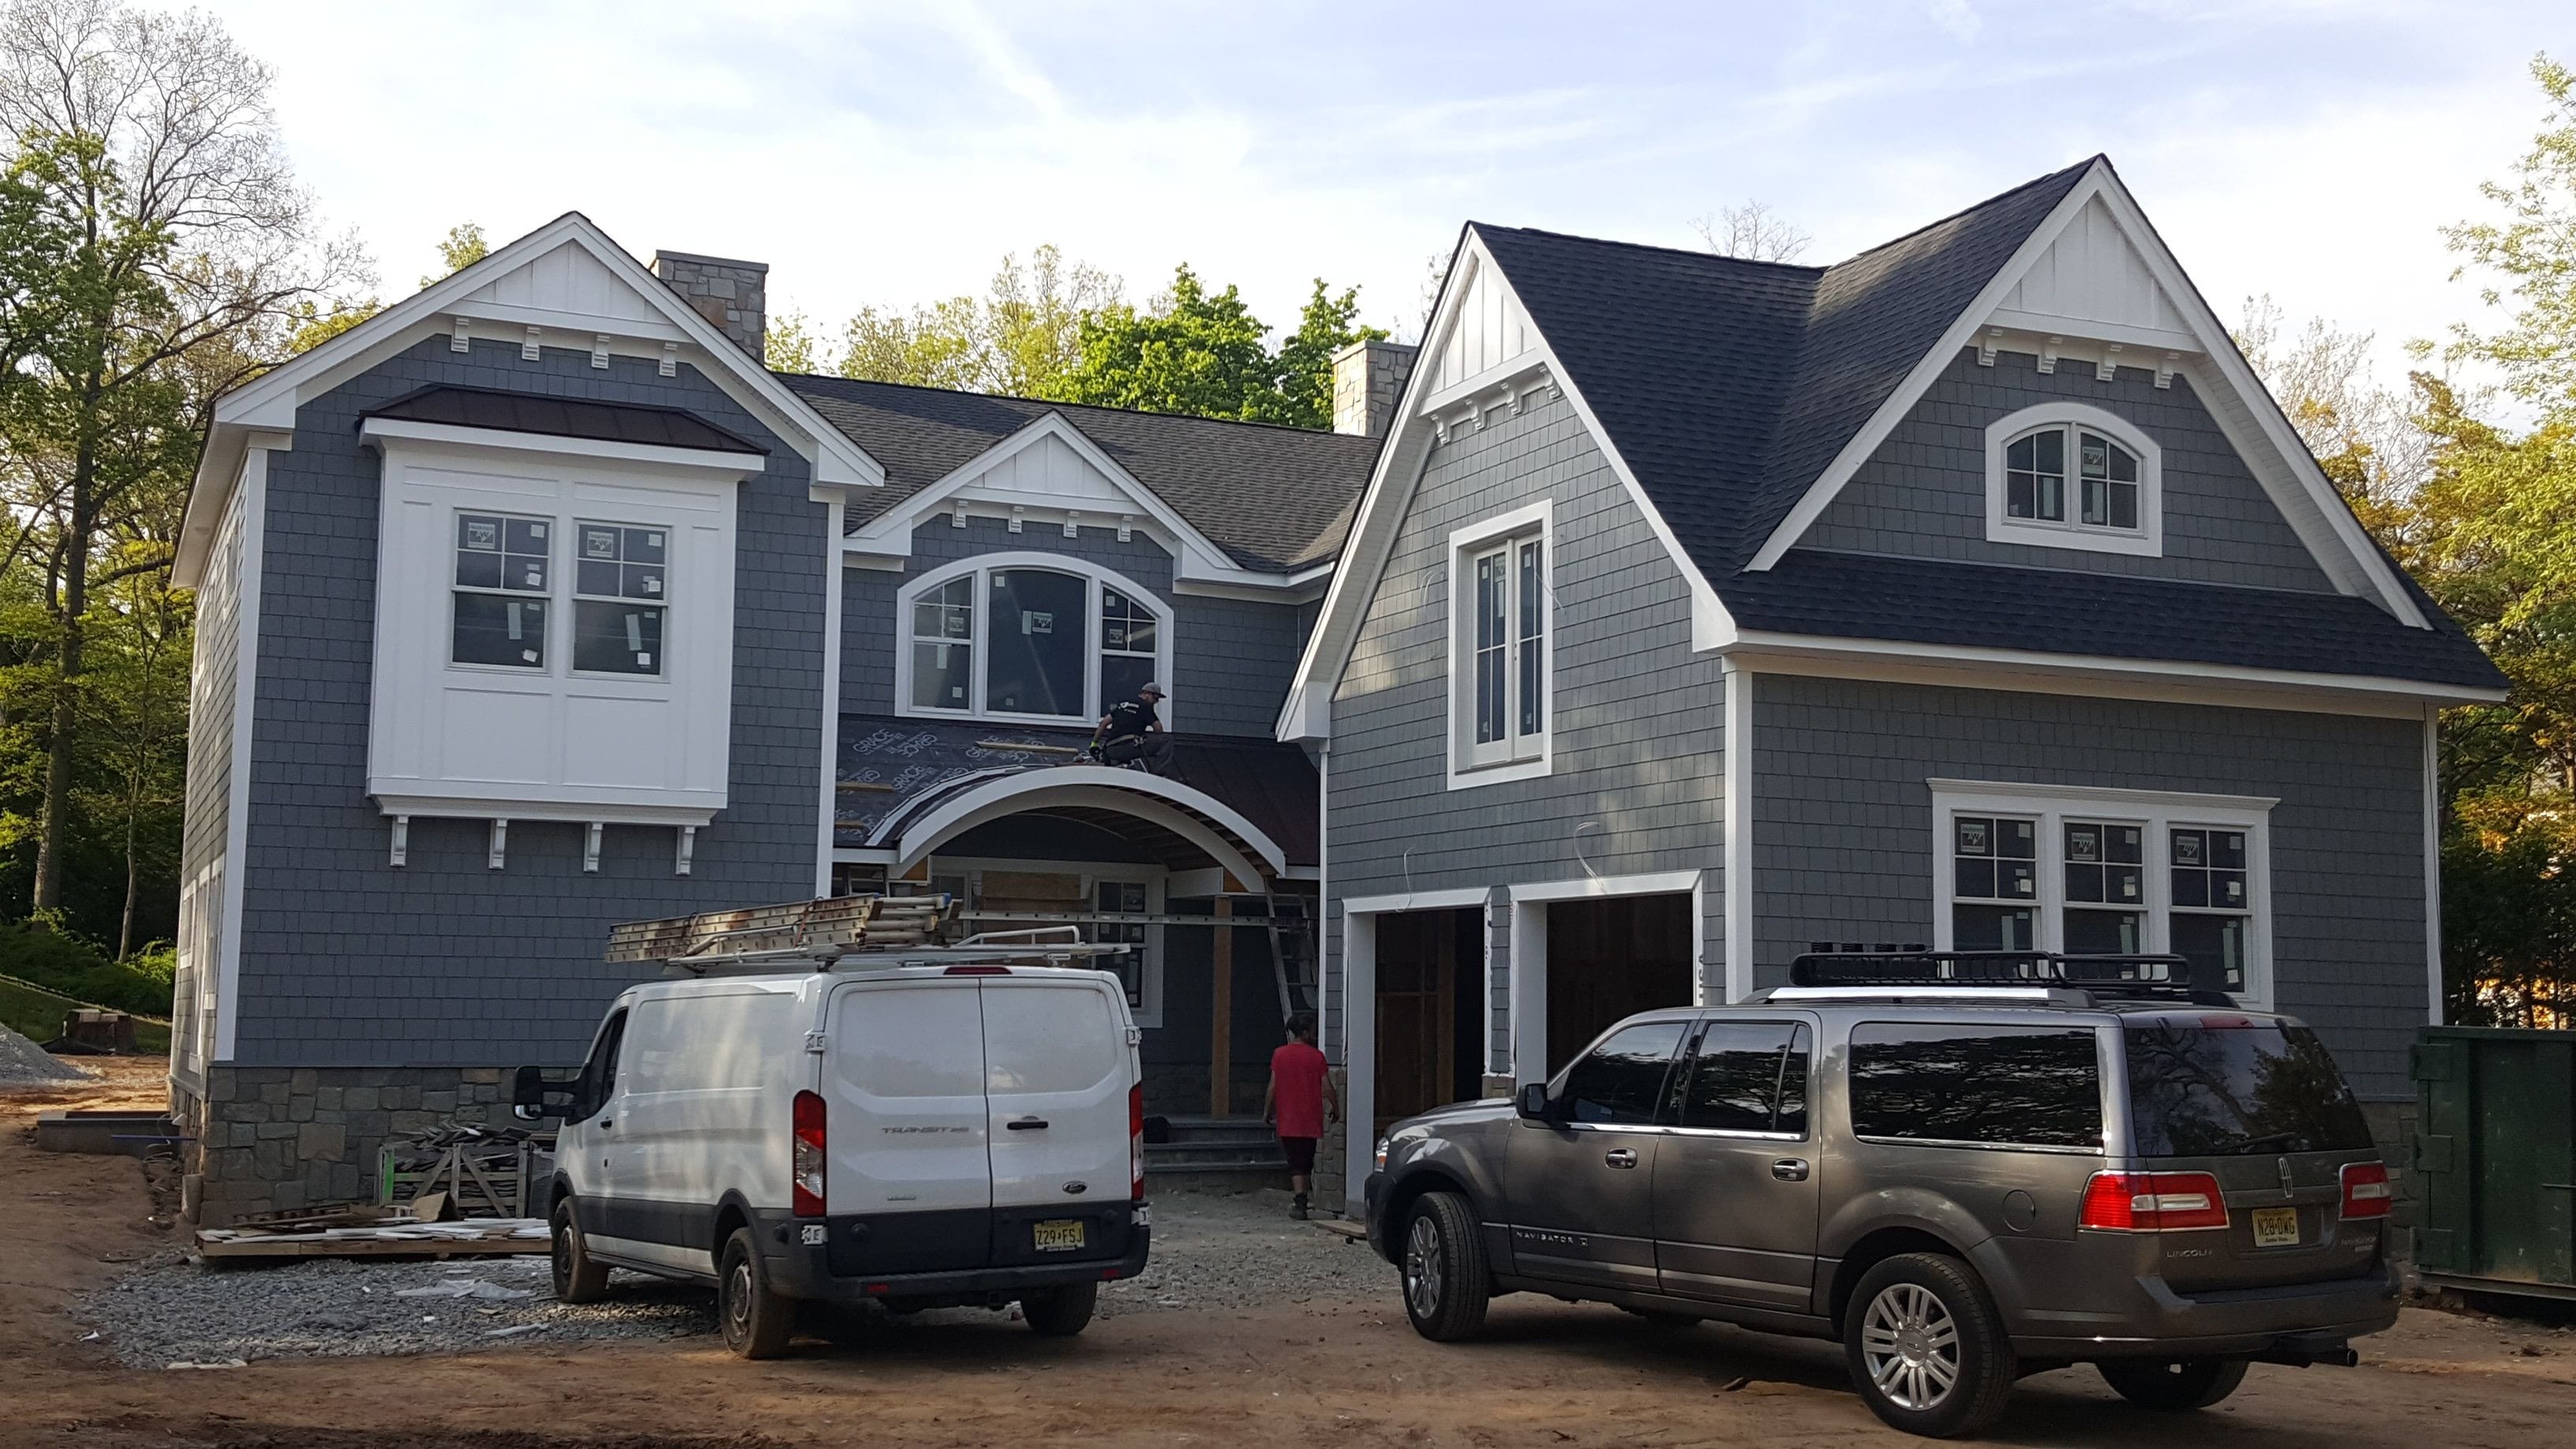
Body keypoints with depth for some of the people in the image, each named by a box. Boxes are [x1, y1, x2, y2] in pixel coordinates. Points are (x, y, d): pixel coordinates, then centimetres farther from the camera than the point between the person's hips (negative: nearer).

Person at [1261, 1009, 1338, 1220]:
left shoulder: (1279, 1054, -1)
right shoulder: (1316, 1056, -5)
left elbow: (1272, 1087, -1)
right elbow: (1327, 1088, -4)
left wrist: (1267, 1112, 9)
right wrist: (1336, 1110, 10)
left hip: (1287, 1121, 1)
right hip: (1310, 1120, -1)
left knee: (1296, 1163, 2)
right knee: (1306, 1162, 12)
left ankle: (1300, 1203, -10)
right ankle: (1302, 1201, 14)